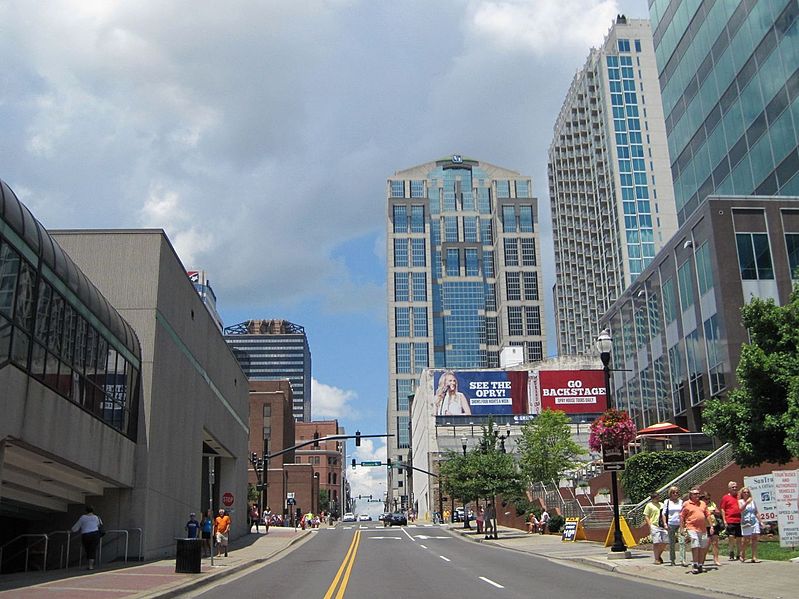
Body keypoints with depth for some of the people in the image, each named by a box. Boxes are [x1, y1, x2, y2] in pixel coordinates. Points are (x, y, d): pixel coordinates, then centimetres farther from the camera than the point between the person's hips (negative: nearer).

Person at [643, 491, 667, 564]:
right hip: (654, 526, -5)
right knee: (656, 543, -6)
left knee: (664, 542, 3)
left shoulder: (662, 504, 17)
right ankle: (656, 559, 3)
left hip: (663, 526, 5)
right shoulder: (649, 505, 1)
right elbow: (646, 516, -1)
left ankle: (659, 555, 25)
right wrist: (650, 525, -10)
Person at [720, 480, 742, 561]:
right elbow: (722, 510, 1)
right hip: (730, 521, -3)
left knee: (739, 538, 9)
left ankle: (738, 555, 18)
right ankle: (731, 554, 4)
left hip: (739, 520, 4)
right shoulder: (725, 498, 3)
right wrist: (724, 520, -6)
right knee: (731, 537, -9)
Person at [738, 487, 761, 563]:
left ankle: (754, 557, -2)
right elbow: (741, 509, -15)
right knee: (746, 540, -4)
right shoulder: (740, 501, 3)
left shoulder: (752, 501, 14)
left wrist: (760, 521, 12)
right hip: (746, 523, -4)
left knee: (755, 538, -3)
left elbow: (756, 512, 17)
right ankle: (742, 554, 18)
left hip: (754, 522, 4)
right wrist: (746, 503, -26)